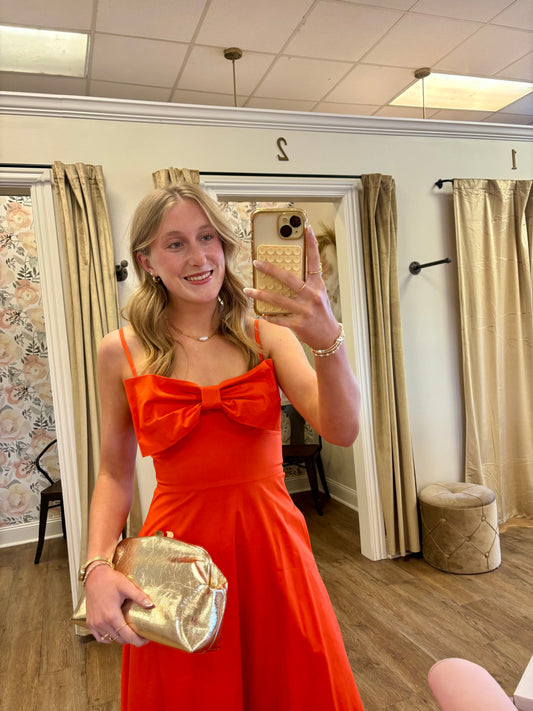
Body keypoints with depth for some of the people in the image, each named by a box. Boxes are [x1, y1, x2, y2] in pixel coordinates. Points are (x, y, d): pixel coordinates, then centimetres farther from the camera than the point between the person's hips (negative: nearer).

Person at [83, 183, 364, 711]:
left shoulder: (267, 334, -4)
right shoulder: (121, 352, -4)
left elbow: (342, 430, -16)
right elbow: (115, 474, 4)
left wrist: (328, 339, -33)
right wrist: (97, 566, -10)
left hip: (272, 546, 1)